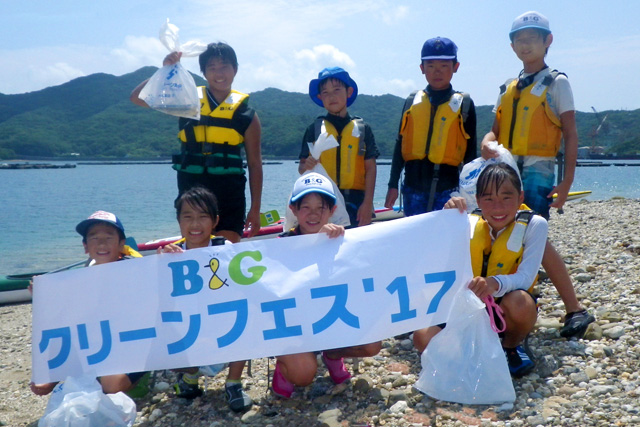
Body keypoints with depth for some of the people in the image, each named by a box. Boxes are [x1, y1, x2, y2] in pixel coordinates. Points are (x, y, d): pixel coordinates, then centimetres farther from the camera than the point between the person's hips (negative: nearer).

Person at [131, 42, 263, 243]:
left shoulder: (246, 115, 4)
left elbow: (255, 164, 6)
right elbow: (137, 98, 2)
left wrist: (255, 209, 3)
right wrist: (165, 70, -12)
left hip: (230, 198, 0)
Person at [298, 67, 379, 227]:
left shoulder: (362, 128, 6)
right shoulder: (315, 129, 8)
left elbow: (370, 168, 4)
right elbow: (302, 167, 8)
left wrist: (367, 204, -4)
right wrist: (307, 166, -16)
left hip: (355, 202, 0)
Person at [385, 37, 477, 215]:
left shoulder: (464, 103, 4)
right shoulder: (412, 101, 8)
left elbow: (471, 150, 6)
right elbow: (400, 144, 10)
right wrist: (393, 185, 6)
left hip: (447, 189, -2)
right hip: (413, 187, 2)